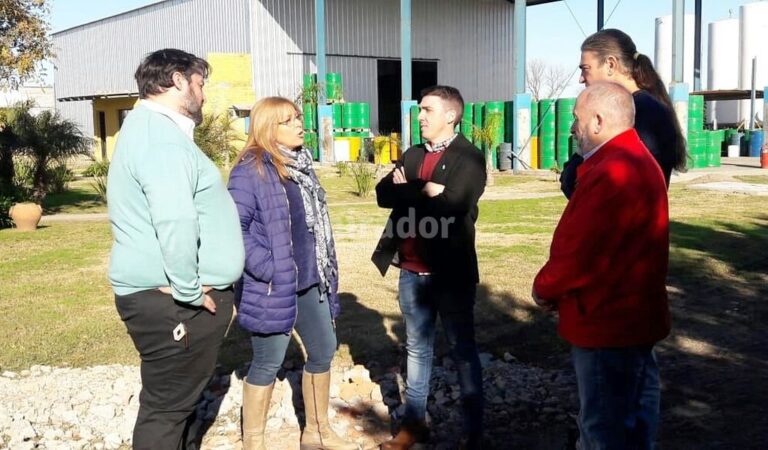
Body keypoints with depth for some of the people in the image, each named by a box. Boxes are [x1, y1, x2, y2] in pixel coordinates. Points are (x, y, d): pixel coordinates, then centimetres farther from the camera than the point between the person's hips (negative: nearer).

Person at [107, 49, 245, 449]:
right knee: (167, 407, 1)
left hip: (172, 297, 11)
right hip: (172, 303, -11)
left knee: (180, 398, 22)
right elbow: (176, 222, -32)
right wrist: (189, 290, -22)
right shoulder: (162, 136, -18)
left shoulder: (152, 130, 18)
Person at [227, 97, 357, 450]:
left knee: (323, 350, 16)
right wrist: (265, 267, -24)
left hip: (310, 282, 9)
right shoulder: (251, 170, -15)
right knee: (268, 363, 3)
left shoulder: (300, 163, 11)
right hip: (274, 287, -8)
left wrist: (325, 269, 15)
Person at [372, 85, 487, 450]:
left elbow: (451, 204, -22)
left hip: (450, 271, -6)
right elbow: (383, 193, 0)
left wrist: (408, 192, -9)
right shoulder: (413, 155, 13)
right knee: (417, 347, 16)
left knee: (462, 350, 6)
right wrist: (424, 192, -15)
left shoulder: (469, 158, -7)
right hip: (412, 271, 6)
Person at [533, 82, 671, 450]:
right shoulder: (637, 161, 12)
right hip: (630, 316, 11)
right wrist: (557, 288, 9)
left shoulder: (613, 173, -24)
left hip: (608, 322, -11)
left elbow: (579, 252, -25)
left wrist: (544, 289, -7)